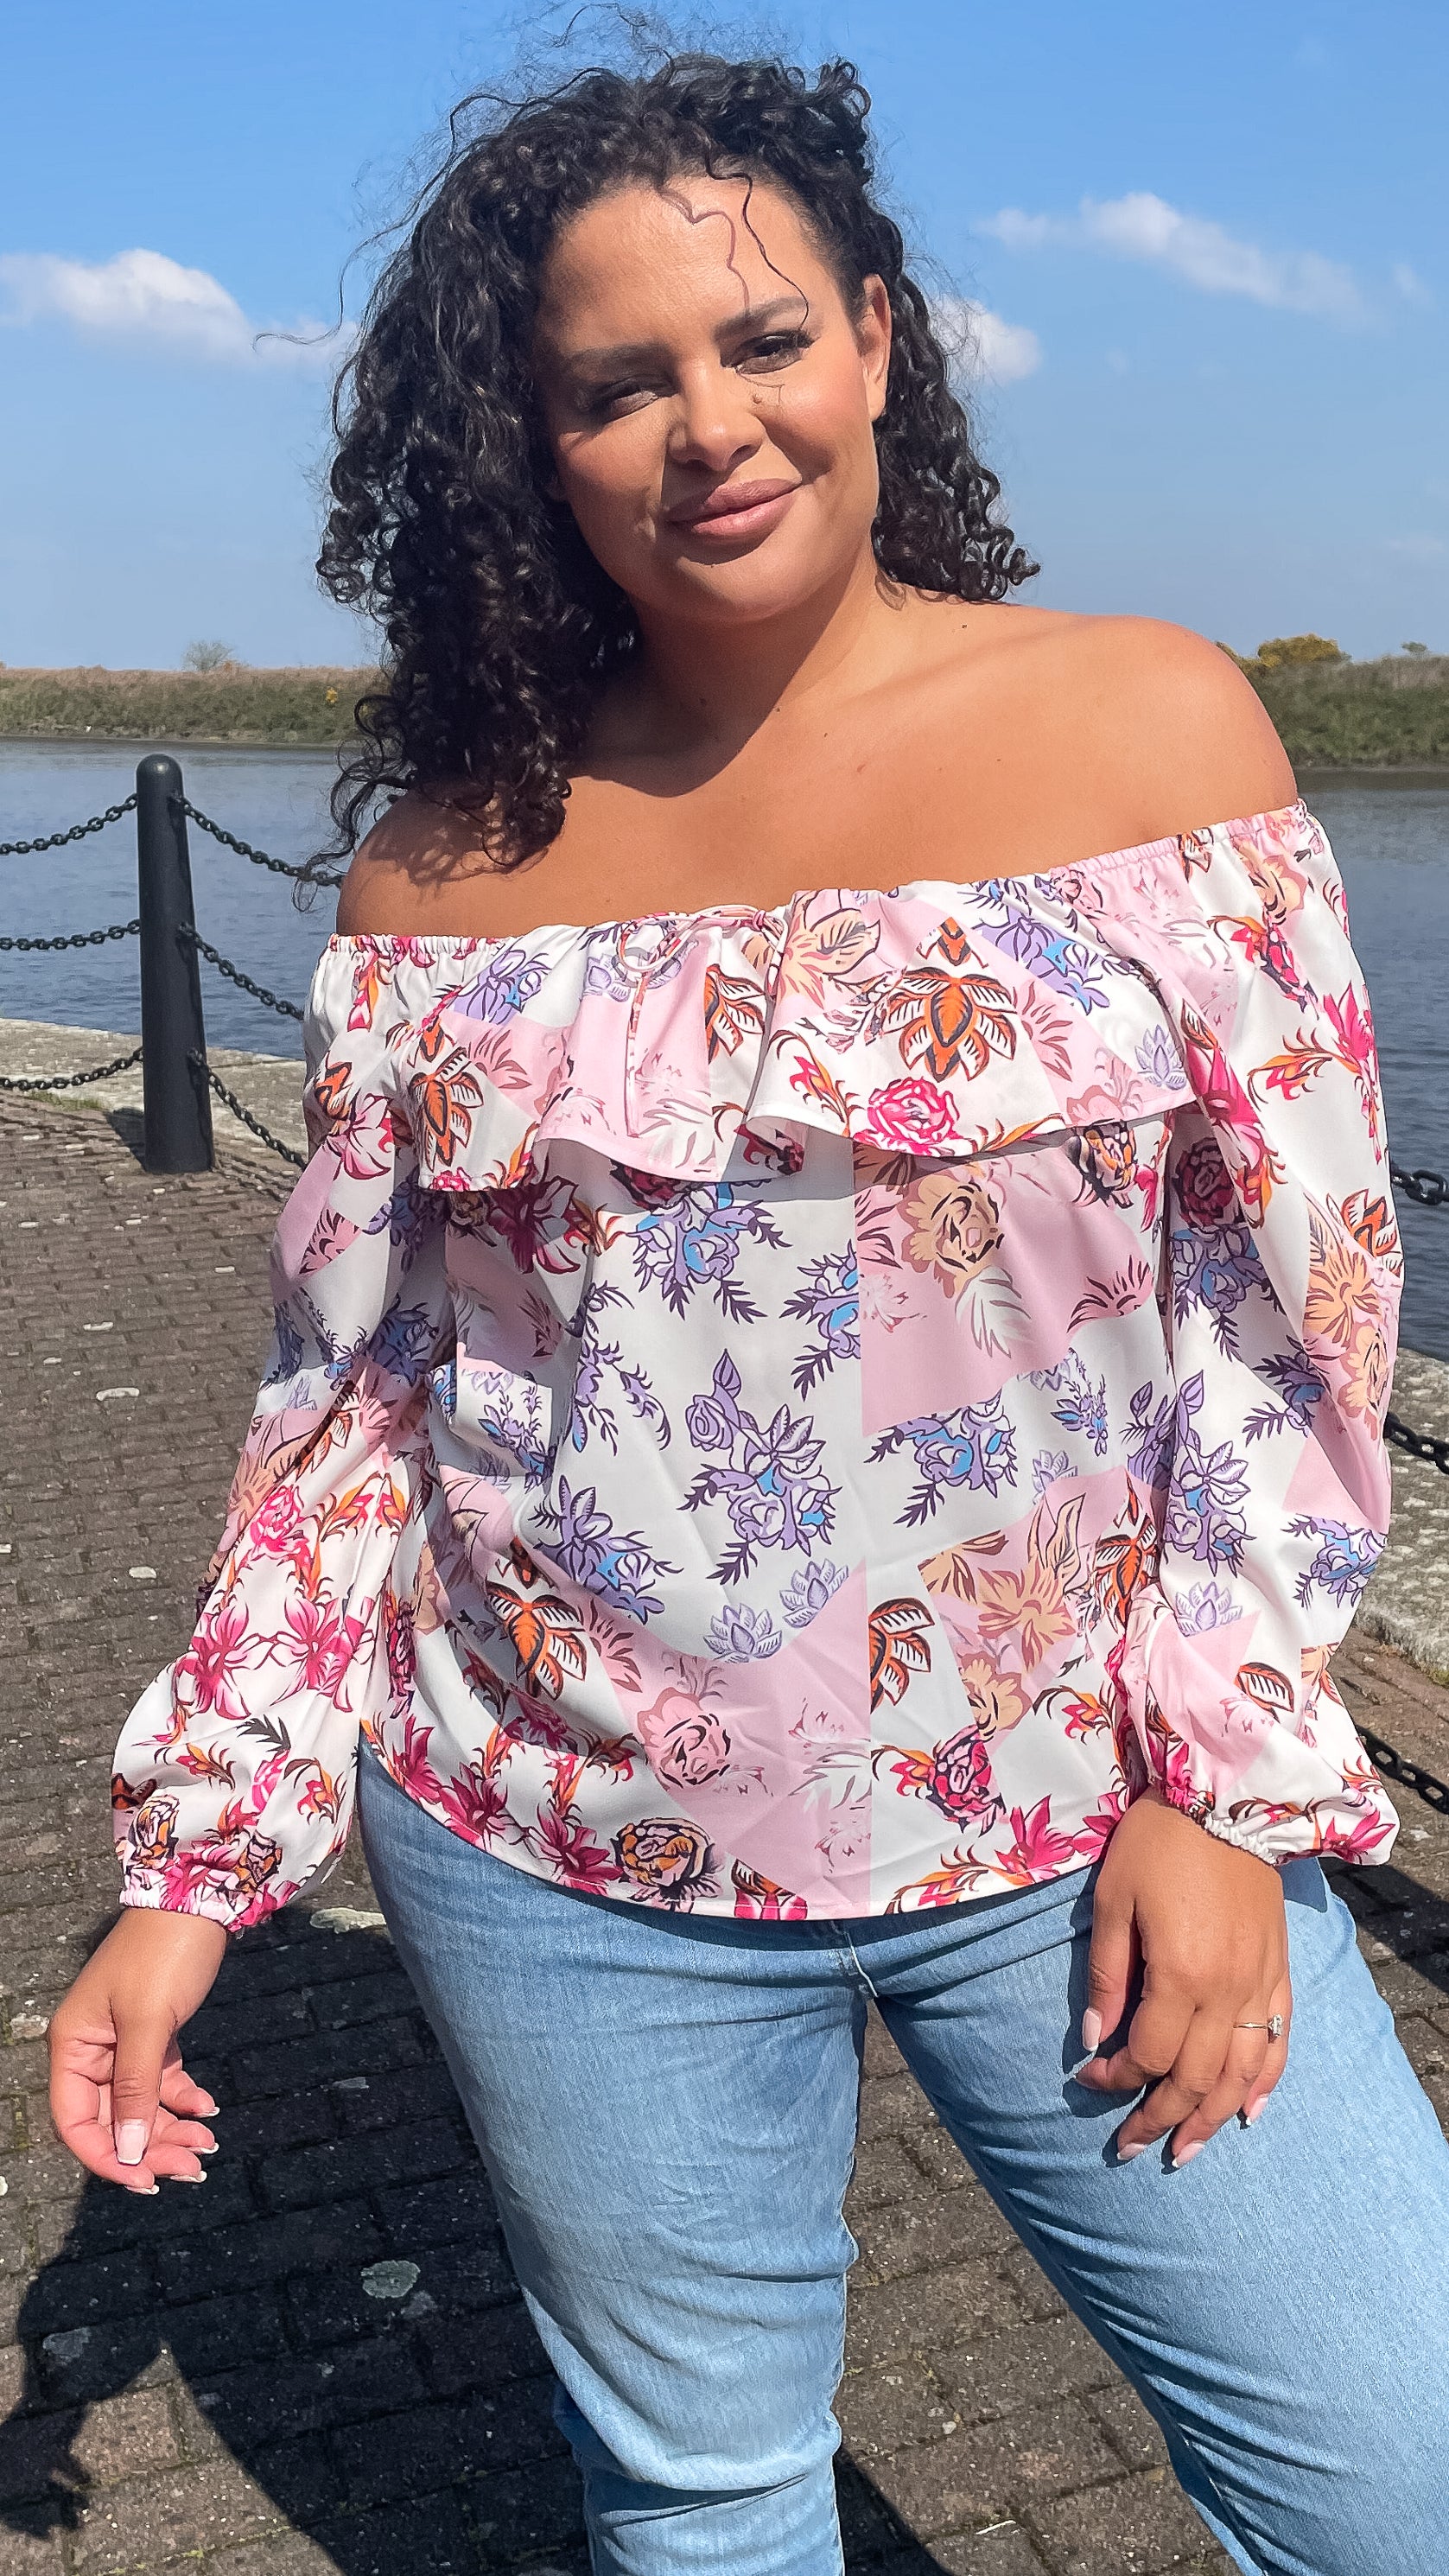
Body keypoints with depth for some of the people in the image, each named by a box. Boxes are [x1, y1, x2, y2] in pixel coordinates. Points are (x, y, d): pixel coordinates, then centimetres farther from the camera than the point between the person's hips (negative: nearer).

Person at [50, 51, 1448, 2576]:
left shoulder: (1150, 722, -4)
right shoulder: (455, 842, 0)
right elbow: (348, 1389, 3)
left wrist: (1225, 1783, -8)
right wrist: (193, 1866, 1)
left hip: (1080, 1828, 0)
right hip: (563, 1866, 1)